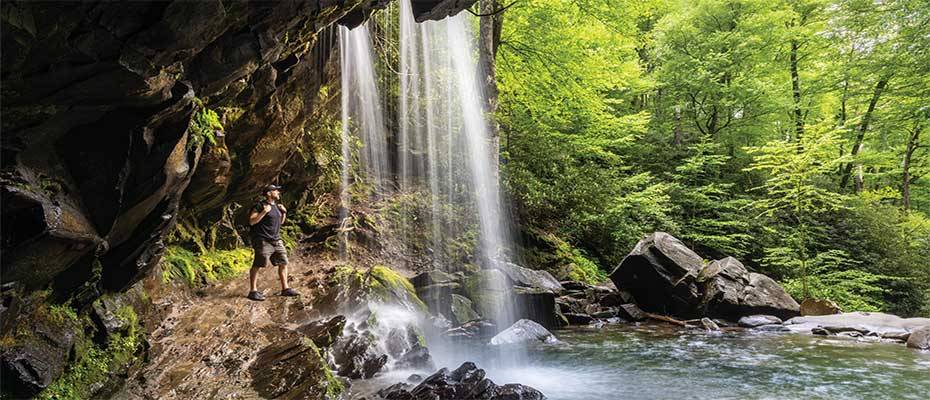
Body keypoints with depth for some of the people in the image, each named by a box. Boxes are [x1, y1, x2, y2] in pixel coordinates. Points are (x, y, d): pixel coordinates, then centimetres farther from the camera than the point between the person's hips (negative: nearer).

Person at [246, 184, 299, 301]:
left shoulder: (276, 206, 17)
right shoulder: (260, 205, -8)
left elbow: (281, 222, 27)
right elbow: (251, 221, -13)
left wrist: (284, 213, 10)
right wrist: (264, 212, -22)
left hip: (276, 240, 8)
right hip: (263, 241, -8)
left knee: (283, 263, 6)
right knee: (258, 265, -6)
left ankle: (285, 288, 13)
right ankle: (253, 291, -1)